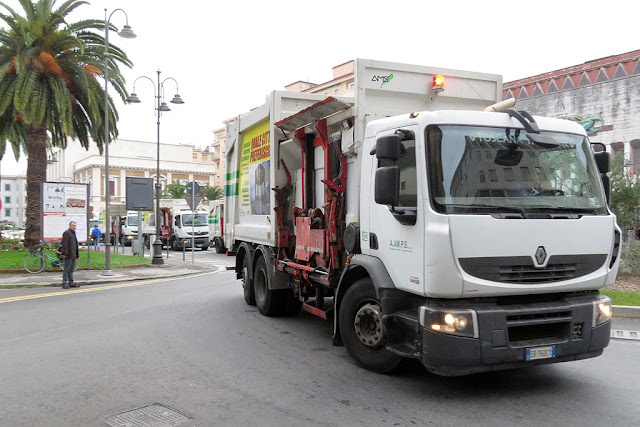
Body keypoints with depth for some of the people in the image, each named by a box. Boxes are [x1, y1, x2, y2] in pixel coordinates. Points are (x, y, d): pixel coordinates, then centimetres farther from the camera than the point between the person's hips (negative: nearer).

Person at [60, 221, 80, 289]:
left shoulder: (73, 233, 20)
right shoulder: (66, 233, -9)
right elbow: (65, 244, -16)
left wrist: (77, 254, 23)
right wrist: (65, 253, -22)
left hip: (73, 255, 9)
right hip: (69, 255, -9)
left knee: (71, 269, 13)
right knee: (67, 269, -7)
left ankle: (71, 283, 19)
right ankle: (65, 283, -4)